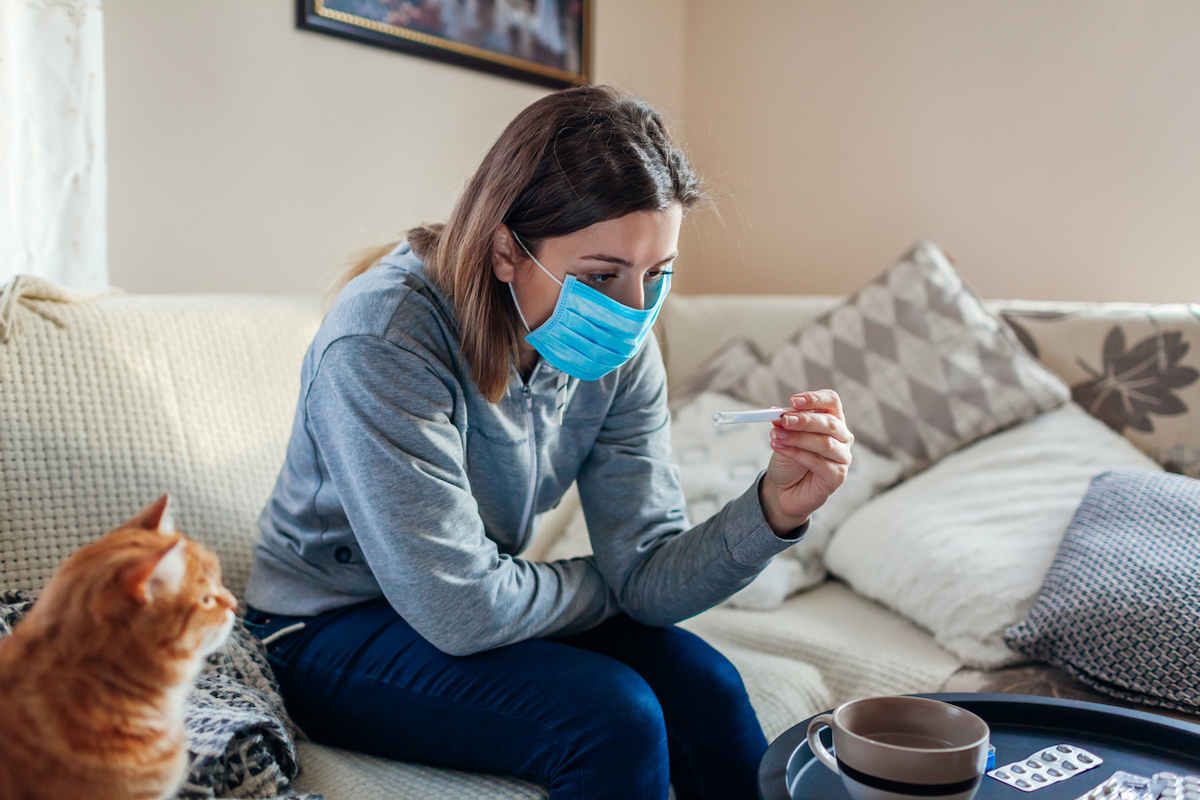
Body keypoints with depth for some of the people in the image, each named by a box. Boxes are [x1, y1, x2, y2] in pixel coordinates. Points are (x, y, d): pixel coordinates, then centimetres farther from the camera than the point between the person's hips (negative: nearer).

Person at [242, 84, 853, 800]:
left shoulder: (622, 351, -11)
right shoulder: (383, 339, -30)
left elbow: (645, 573, -11)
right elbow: (460, 611, -29)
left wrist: (774, 510, -29)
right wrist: (610, 585, -12)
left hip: (476, 611, 5)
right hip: (331, 633, -5)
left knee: (701, 684, -14)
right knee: (613, 716, -24)